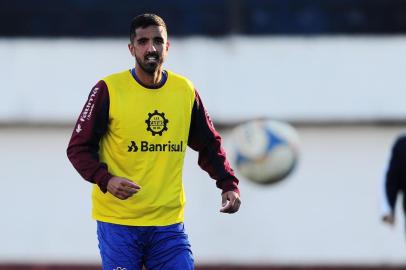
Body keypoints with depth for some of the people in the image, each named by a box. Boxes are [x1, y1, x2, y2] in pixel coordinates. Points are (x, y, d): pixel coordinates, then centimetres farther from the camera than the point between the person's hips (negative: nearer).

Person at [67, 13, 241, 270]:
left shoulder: (185, 90, 5)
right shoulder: (109, 89, -6)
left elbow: (209, 145, 15)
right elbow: (78, 148, -4)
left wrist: (229, 184, 0)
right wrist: (106, 180, -20)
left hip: (169, 223, 3)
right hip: (118, 223, -3)